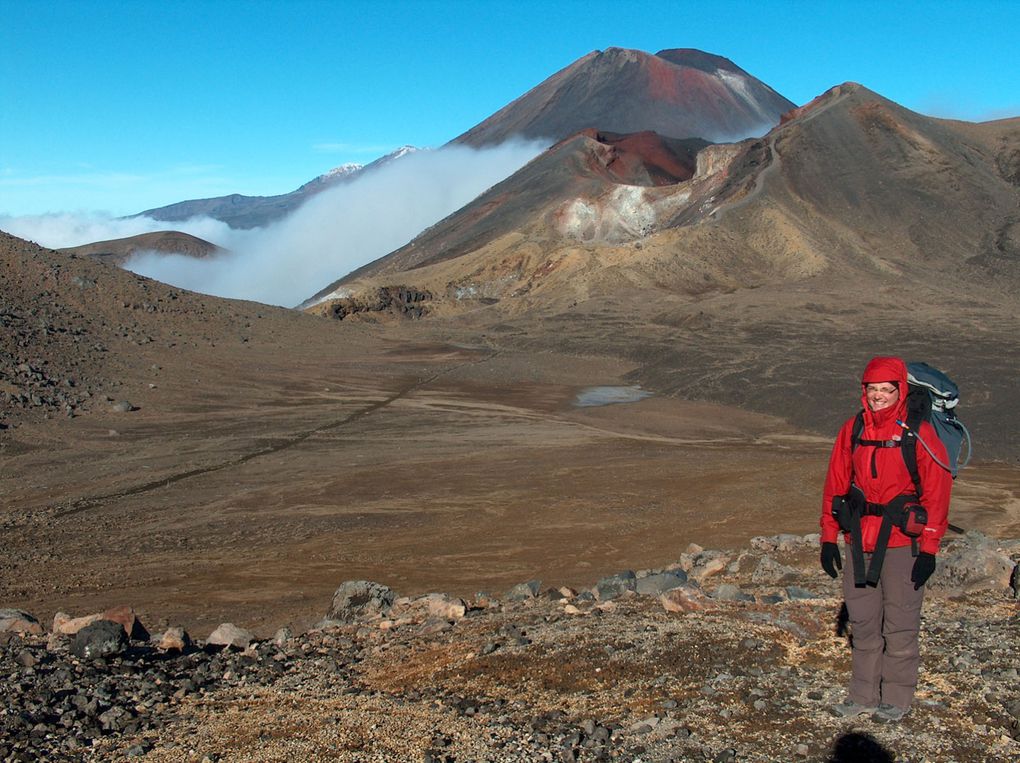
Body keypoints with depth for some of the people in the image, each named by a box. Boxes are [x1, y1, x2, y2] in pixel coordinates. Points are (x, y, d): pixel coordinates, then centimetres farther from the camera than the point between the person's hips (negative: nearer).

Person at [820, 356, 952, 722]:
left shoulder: (918, 434, -8)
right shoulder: (852, 430, 5)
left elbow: (937, 491, -8)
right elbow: (835, 484, 10)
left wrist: (929, 548, -10)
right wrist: (829, 537, 7)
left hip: (901, 541, -4)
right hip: (859, 539, 4)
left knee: (899, 625, 4)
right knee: (863, 623, 12)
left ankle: (897, 698, 18)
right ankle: (864, 694, 23)